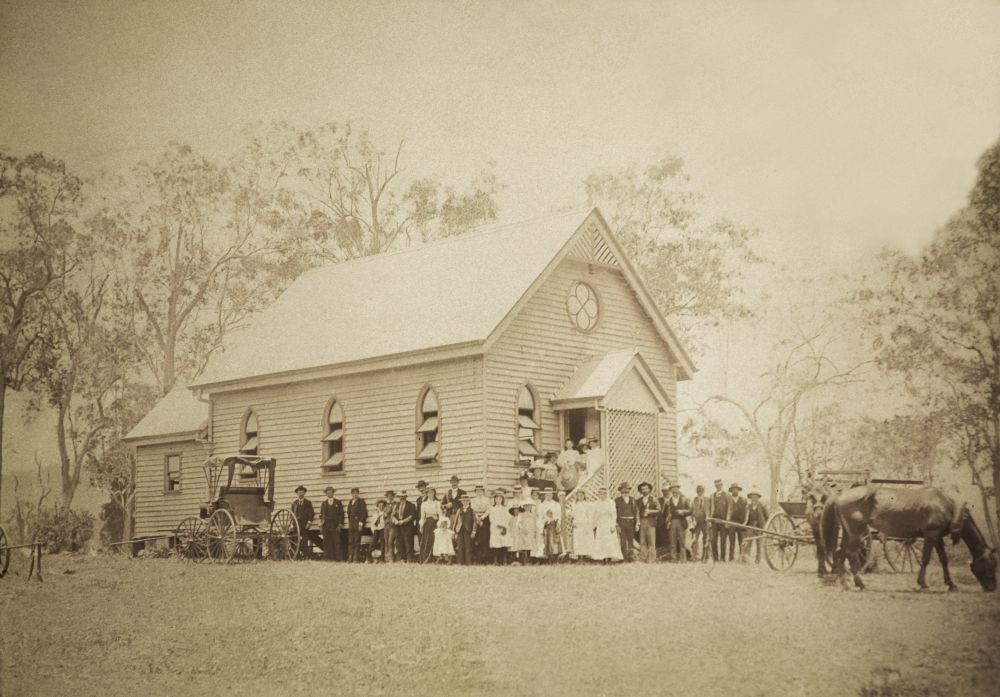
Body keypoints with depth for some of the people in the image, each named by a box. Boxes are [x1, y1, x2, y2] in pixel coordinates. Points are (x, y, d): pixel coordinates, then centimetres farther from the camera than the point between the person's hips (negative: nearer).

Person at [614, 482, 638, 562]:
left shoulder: (633, 500, 11)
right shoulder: (617, 500, 1)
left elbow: (636, 511, 11)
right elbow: (615, 513, -2)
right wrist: (617, 525, -9)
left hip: (631, 522, 3)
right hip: (621, 522, -3)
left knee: (631, 541, 5)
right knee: (623, 541, -4)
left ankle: (630, 557, 14)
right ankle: (624, 558, 0)